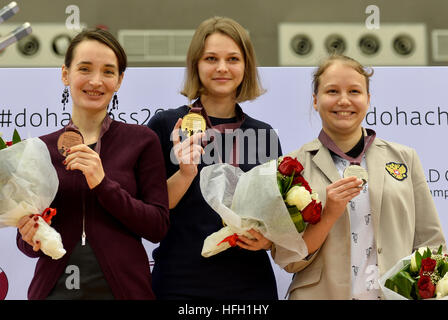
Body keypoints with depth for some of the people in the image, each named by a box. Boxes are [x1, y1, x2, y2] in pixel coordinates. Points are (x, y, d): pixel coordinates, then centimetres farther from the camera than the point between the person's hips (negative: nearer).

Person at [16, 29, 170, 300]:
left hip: (122, 287, -1)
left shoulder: (142, 141, -2)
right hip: (54, 289, 2)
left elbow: (158, 227, -8)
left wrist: (103, 184, -17)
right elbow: (26, 242, 10)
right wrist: (31, 239, -12)